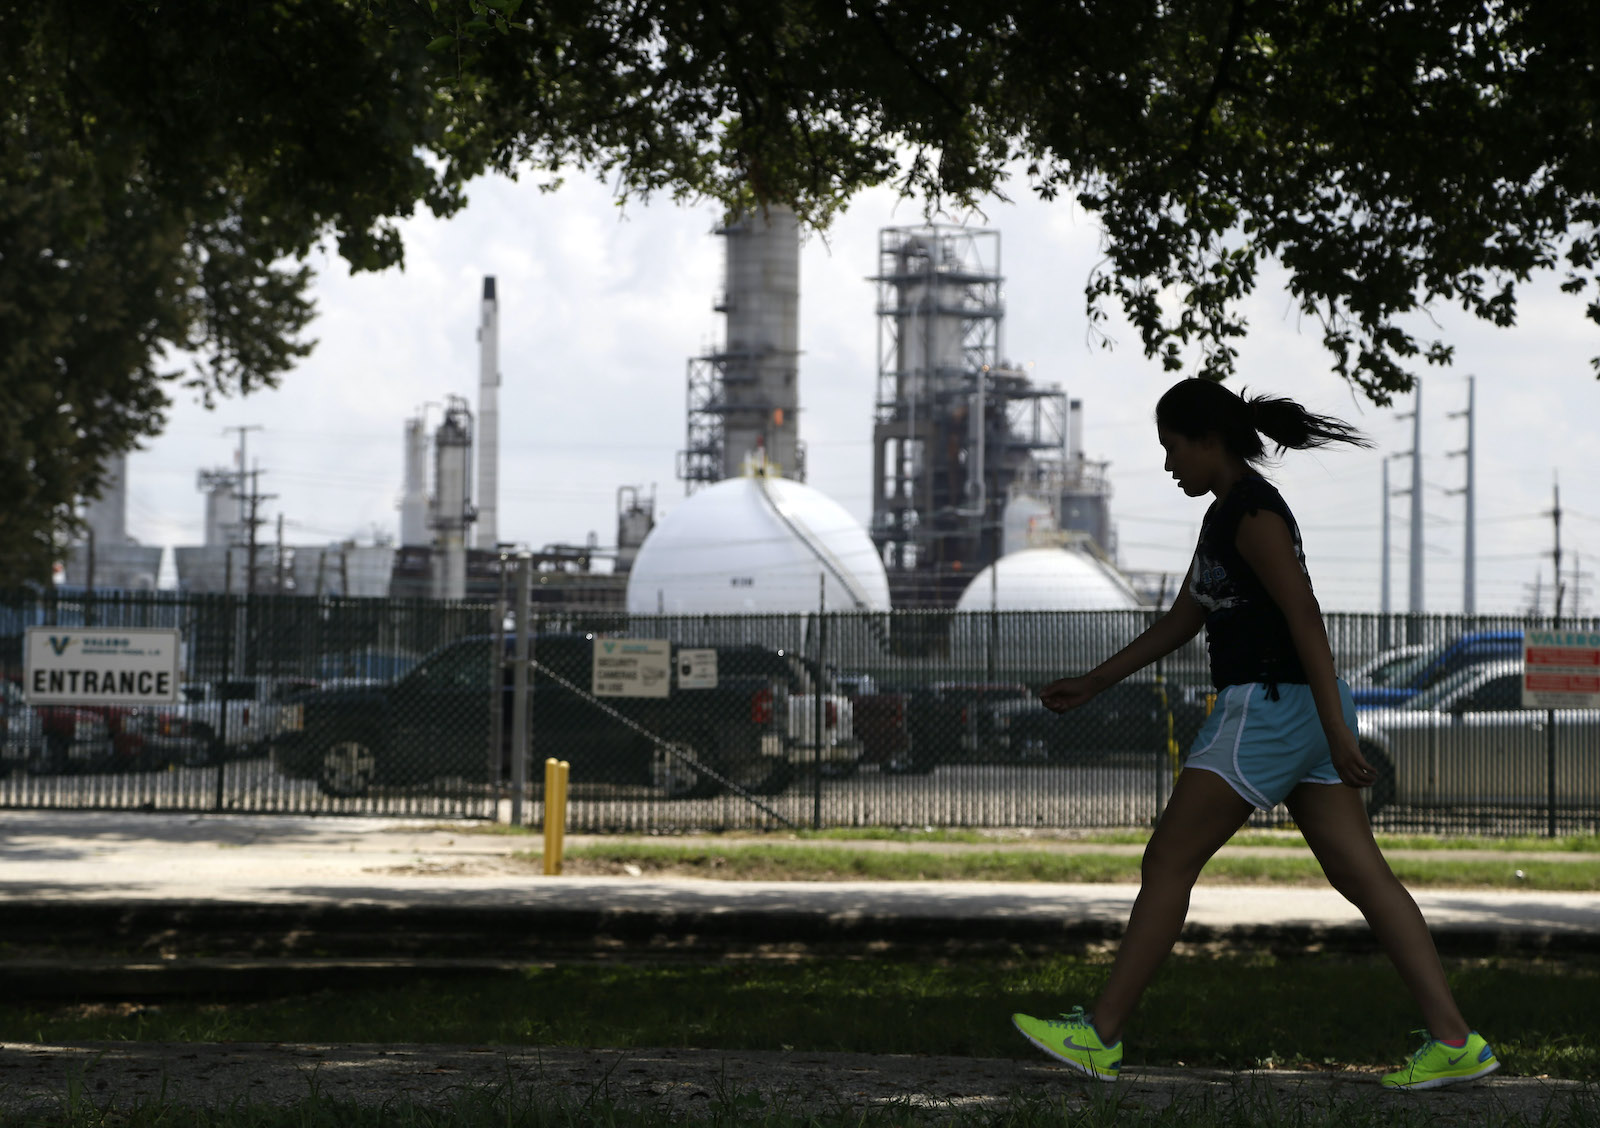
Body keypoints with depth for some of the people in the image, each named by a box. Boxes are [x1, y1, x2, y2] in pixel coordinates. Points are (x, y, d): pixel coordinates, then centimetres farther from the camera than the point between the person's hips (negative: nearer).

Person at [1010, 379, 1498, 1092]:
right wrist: (1090, 684, 27)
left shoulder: (1253, 513, -12)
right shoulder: (1225, 513, 18)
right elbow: (1180, 623, 26)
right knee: (1361, 874, 3)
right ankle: (1453, 1039, -2)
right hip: (1299, 713, 10)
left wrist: (1337, 732, -25)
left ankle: (1100, 1036, 2)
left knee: (1168, 863, -3)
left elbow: (1305, 620, -20)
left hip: (1268, 709, -10)